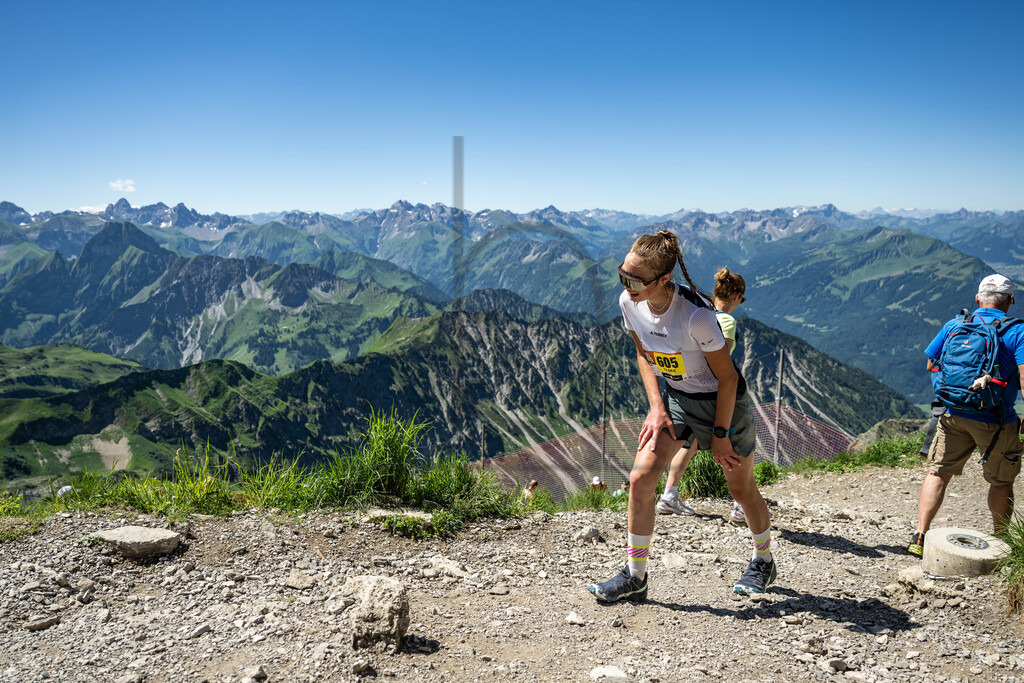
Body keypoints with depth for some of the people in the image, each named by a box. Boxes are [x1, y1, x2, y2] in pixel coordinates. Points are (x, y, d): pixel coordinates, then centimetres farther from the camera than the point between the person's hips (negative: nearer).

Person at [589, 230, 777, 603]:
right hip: (675, 397, 5)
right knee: (640, 479, -9)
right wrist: (656, 406, -7)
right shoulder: (629, 302, -16)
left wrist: (720, 435, -14)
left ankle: (764, 561, 42)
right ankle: (635, 576, 6)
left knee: (741, 489, 13)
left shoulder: (695, 315, -33)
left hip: (723, 401, -5)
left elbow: (727, 377, -21)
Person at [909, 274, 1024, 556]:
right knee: (1001, 481, 16)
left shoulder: (953, 326, 3)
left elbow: (931, 365, 12)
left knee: (939, 473, 10)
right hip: (996, 421, -2)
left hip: (954, 415, 2)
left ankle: (920, 537, 3)